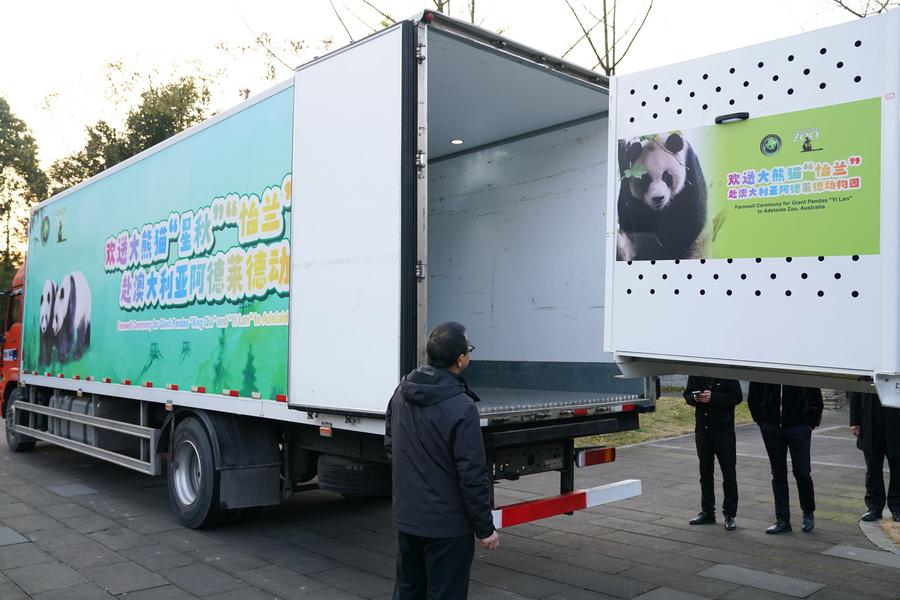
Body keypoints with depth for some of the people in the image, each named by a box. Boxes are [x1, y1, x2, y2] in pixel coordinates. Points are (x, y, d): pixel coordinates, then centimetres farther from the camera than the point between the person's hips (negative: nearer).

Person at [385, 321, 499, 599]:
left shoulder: (402, 392, 1)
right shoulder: (461, 408, -23)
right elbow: (472, 475, -20)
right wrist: (485, 529, -9)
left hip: (405, 517, 7)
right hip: (446, 525, -7)